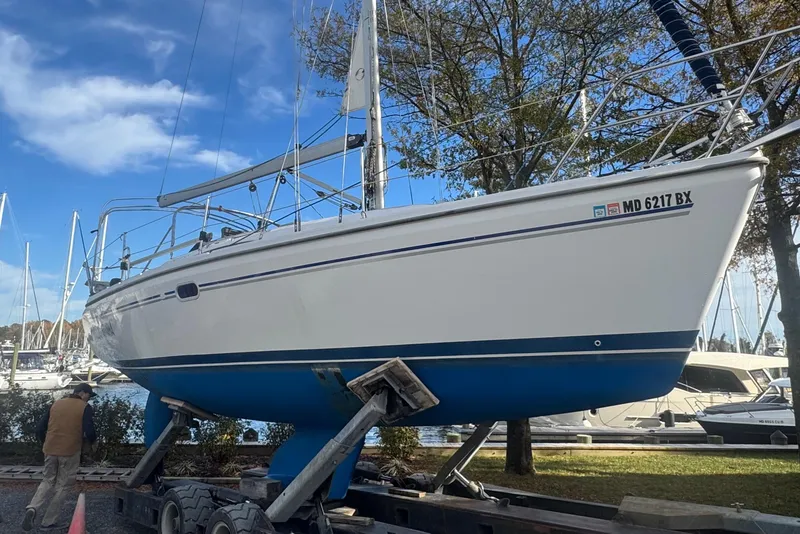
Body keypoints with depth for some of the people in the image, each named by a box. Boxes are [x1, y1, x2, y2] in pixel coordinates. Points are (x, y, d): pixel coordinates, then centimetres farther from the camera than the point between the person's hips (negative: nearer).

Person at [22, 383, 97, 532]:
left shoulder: (56, 404, 9)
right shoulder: (85, 407, -6)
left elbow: (40, 429, 11)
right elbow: (89, 432, -14)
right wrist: (93, 442, 9)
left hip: (50, 450, 4)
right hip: (70, 452, -4)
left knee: (47, 481, 21)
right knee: (62, 486, 10)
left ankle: (32, 508, -4)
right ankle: (48, 523, 13)